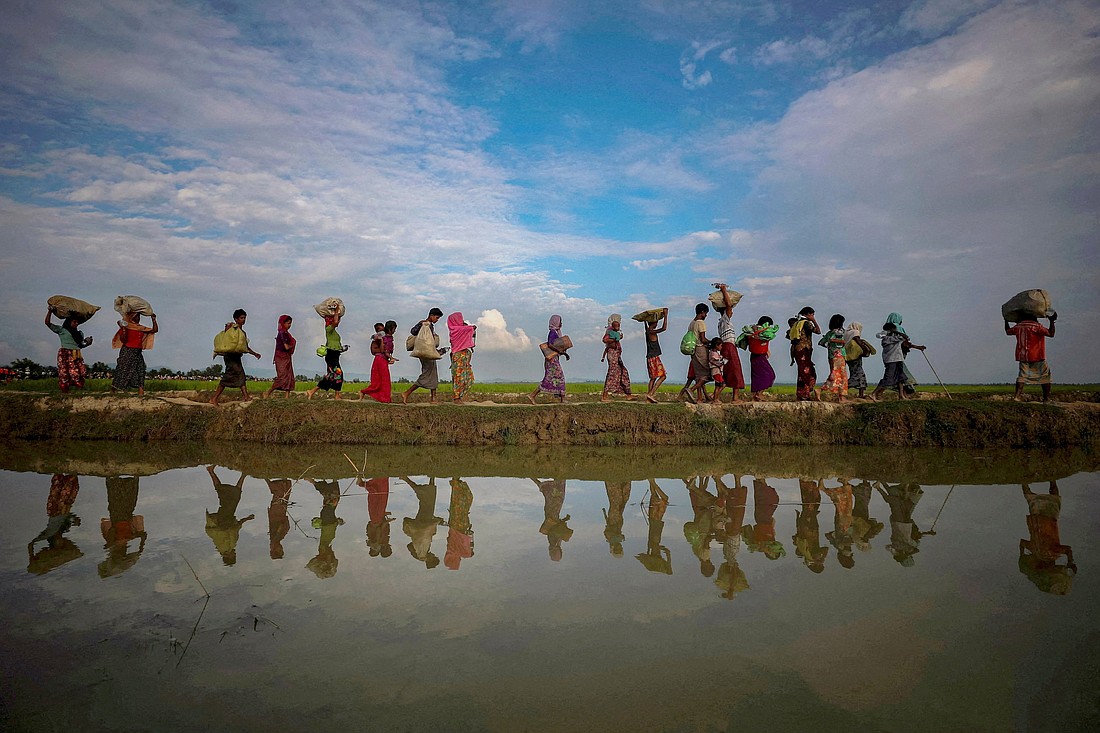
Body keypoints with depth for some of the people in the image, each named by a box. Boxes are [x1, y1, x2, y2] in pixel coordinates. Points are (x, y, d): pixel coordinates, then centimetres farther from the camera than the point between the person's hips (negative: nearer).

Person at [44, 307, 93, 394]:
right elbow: (48, 323, 5)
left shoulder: (79, 333, 22)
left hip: (76, 355, 4)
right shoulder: (61, 330, 8)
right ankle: (64, 390, -6)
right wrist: (50, 311, 4)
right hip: (65, 354, -4)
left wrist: (87, 343, 6)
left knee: (79, 373, -9)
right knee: (64, 373, -8)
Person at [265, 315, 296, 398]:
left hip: (286, 358, 9)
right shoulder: (283, 333, -15)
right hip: (282, 358, -9)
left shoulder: (283, 332, 13)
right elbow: (286, 347, -20)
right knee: (282, 377, -7)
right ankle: (267, 393, 1)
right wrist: (292, 345, -3)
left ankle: (287, 396, 6)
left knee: (289, 377, 6)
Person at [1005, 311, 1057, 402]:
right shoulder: (1036, 326, -10)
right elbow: (1051, 334, -16)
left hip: (1022, 356, 4)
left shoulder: (1018, 326, 6)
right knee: (1045, 375, 8)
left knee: (1022, 375, 5)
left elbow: (1008, 331, 24)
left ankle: (1017, 395, -12)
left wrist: (1006, 320, 38)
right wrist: (1052, 321, -10)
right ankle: (1046, 397, 7)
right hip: (1037, 357, -4)